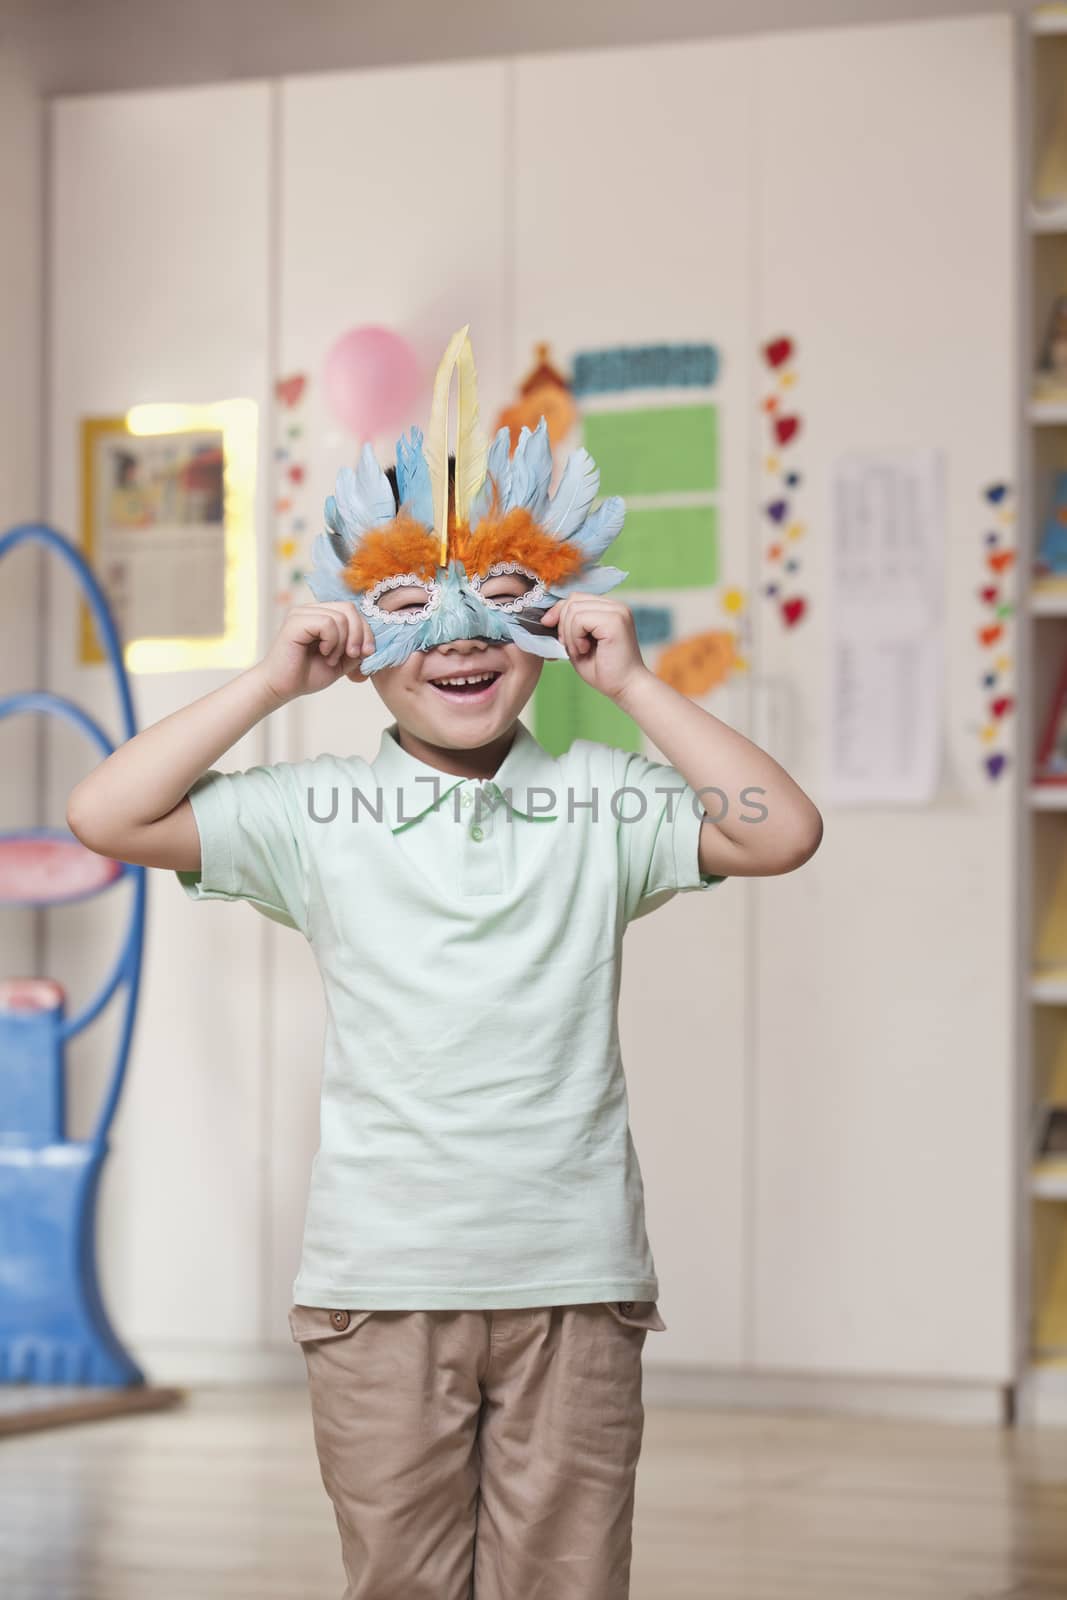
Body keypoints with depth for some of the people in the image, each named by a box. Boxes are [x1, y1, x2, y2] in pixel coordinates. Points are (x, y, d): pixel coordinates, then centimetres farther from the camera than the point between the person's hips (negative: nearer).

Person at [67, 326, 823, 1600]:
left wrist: (633, 684, -9)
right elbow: (105, 816, -5)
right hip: (380, 1281, 0)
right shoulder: (319, 812, 2)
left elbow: (782, 833, -10)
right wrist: (272, 682, -6)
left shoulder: (598, 801, 3)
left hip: (573, 1278, 0)